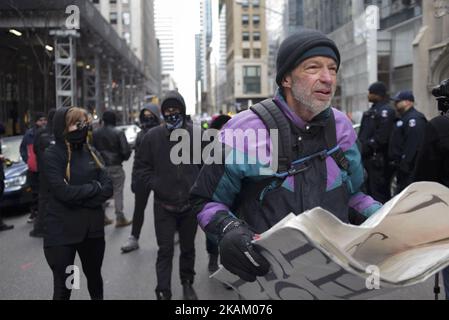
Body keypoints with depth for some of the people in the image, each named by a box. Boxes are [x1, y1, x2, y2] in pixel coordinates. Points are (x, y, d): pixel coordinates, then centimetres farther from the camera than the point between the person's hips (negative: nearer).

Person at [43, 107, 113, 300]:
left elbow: (108, 188, -4)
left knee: (94, 277, 22)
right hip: (62, 231, -5)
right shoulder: (52, 155, -10)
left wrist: (79, 197, -16)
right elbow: (63, 192, -23)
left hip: (93, 228, 5)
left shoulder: (91, 153, 6)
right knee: (63, 286, 6)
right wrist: (94, 186, -10)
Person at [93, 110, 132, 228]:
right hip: (115, 166, -4)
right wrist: (123, 158, 6)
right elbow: (126, 150, -15)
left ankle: (102, 217, 20)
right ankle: (120, 218, 5)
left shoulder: (95, 133, 1)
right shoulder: (118, 133, -13)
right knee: (118, 192, 2)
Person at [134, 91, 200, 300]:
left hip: (190, 203, 1)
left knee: (188, 247, 17)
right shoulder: (153, 137, -4)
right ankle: (163, 292, 9)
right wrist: (154, 185, -6)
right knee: (165, 250, 1)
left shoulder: (196, 134, -4)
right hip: (164, 204, -1)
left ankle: (187, 283, 37)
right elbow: (141, 165, 5)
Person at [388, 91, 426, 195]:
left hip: (409, 168, -11)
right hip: (402, 167, 11)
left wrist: (404, 165, -25)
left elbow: (413, 144, -24)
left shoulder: (414, 119, -15)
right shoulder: (403, 118, 20)